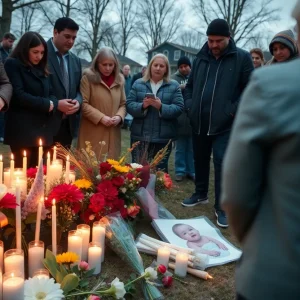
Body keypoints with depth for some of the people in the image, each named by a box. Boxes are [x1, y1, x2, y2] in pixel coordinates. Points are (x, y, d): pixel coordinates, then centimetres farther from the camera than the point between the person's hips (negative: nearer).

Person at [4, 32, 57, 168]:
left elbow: (51, 94, 14)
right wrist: (46, 104, -9)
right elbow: (18, 95, -13)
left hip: (43, 131, 6)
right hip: (23, 132, -6)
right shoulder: (12, 64, -1)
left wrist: (53, 104, -9)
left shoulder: (41, 70, 19)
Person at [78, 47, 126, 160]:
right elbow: (83, 104, -8)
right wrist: (101, 117, -16)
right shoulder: (88, 78, -4)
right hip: (93, 134, -4)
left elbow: (123, 104, 15)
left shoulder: (119, 80, 12)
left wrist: (119, 116, -6)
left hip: (112, 134, 4)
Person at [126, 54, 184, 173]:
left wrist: (161, 107, -20)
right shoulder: (138, 83, 8)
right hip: (140, 136, 1)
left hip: (163, 137, 0)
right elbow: (129, 105, 1)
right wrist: (142, 106, -19)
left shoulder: (174, 86, 5)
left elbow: (179, 108, -4)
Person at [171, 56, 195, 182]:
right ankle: (180, 171, 21)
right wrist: (180, 88, -22)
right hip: (180, 117, -1)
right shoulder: (174, 78, 1)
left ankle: (191, 170, 24)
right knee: (180, 147, 11)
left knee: (192, 147, 12)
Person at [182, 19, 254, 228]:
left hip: (225, 124, -5)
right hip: (199, 123, 5)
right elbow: (190, 85, 20)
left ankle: (222, 207, 8)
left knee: (222, 164, -5)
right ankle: (201, 194, 35)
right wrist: (190, 106, 5)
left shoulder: (242, 58, -2)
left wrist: (234, 111, -14)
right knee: (200, 160, 16)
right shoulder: (201, 58, 11)